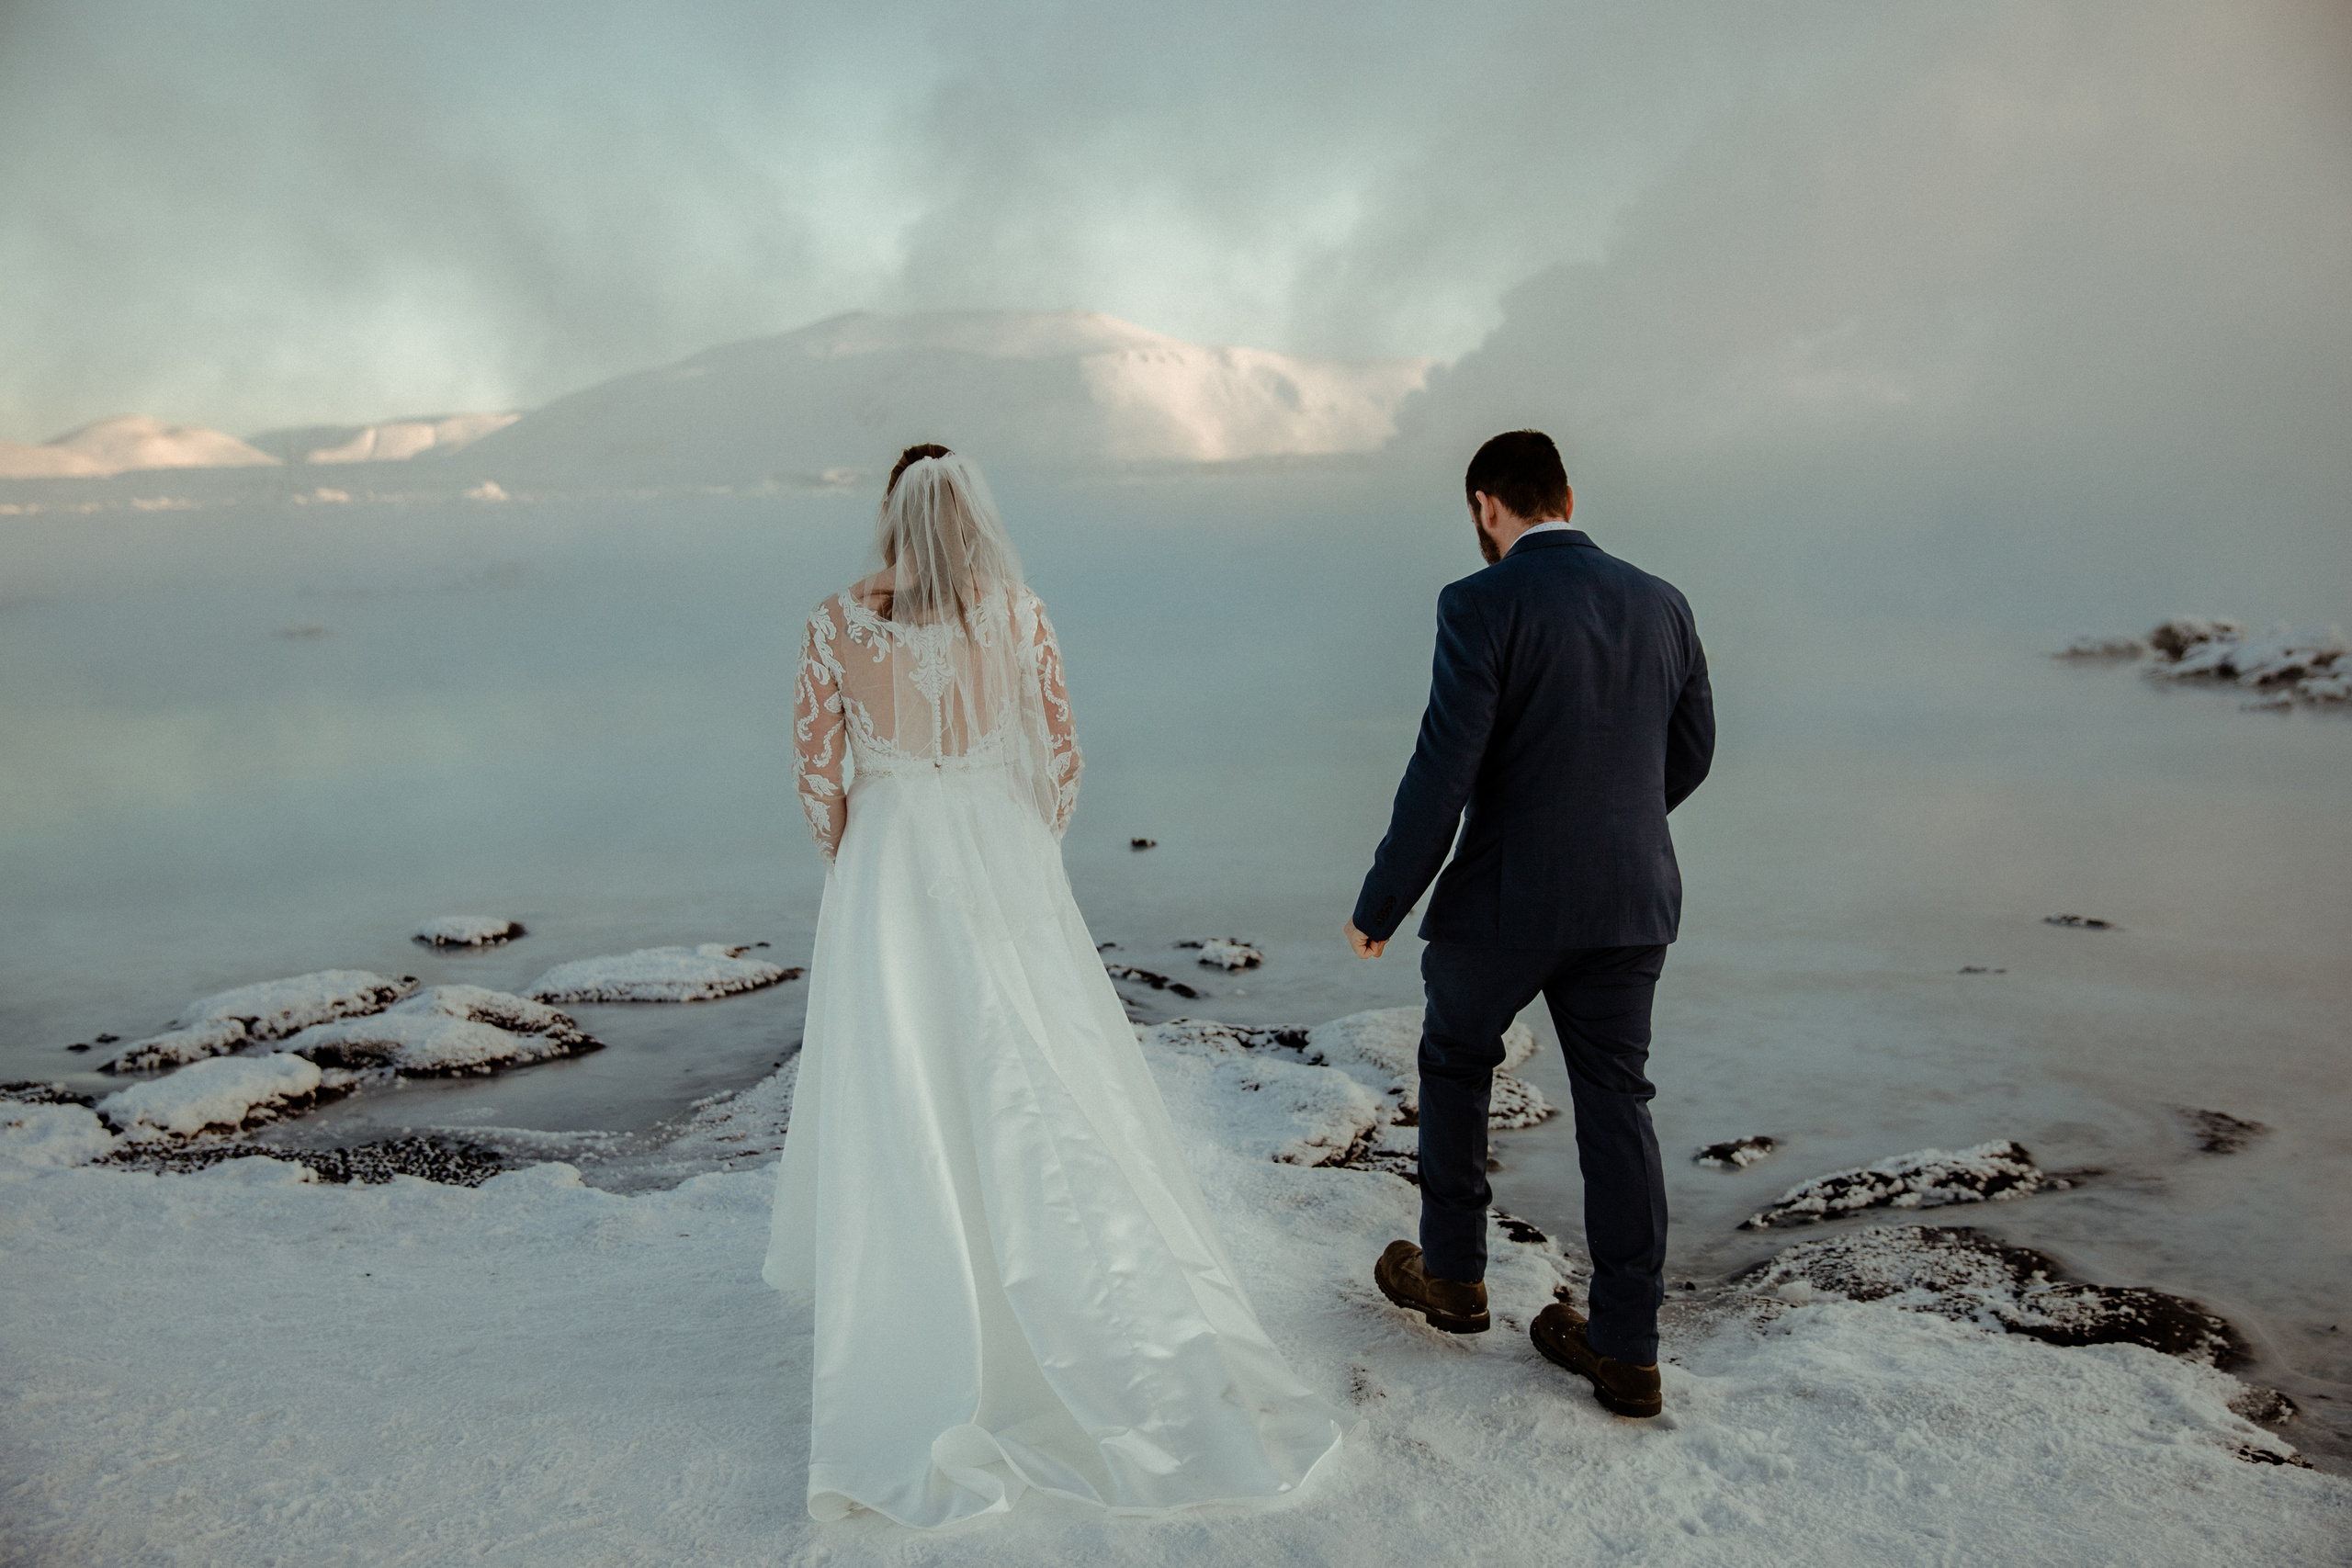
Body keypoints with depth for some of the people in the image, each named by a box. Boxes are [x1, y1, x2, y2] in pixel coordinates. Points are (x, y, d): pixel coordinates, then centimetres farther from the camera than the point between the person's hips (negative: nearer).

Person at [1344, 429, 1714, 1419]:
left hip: (1506, 900, -5)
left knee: (1454, 1066, 20)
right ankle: (1626, 1351, 18)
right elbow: (1690, 753, 14)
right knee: (1615, 1104, 12)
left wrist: (1379, 908, -8)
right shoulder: (1661, 604, 4)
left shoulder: (1483, 604, -14)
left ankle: (1452, 1274, 34)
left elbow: (1443, 772, -19)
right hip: (1631, 901, 5)